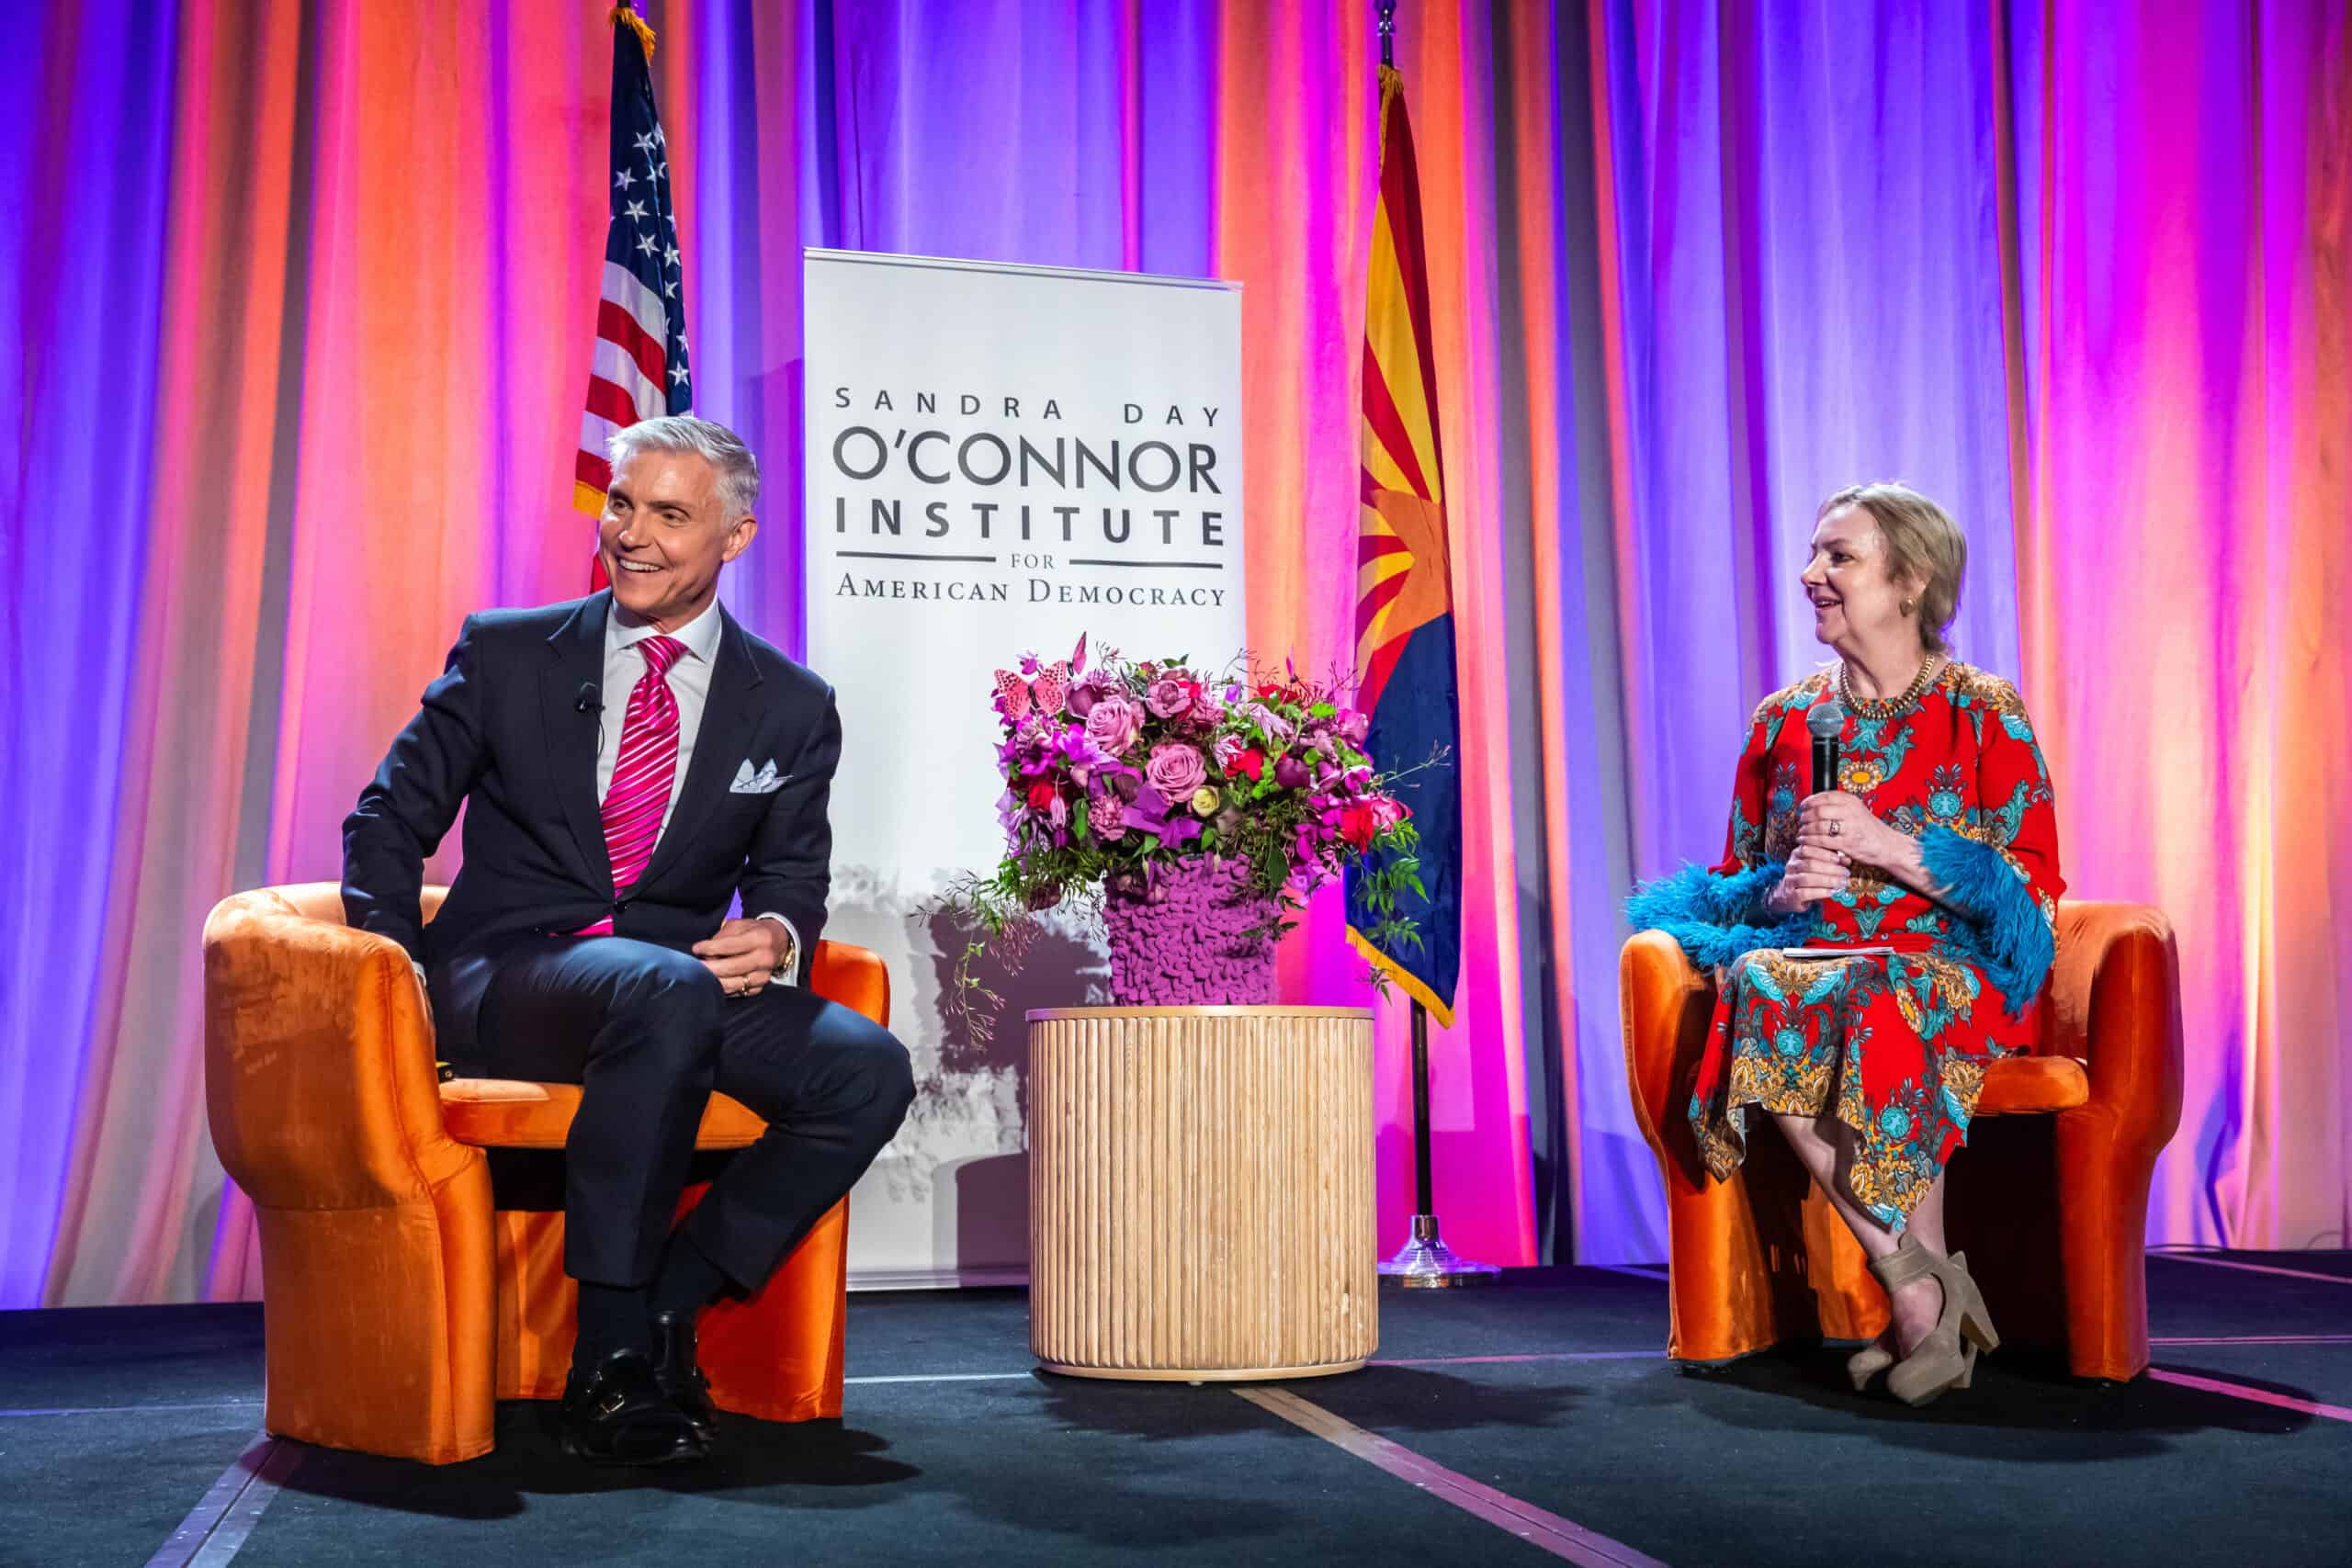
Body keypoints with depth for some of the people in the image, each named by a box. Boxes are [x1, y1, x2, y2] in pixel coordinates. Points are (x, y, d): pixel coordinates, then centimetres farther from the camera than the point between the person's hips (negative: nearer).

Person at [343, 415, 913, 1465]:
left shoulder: (791, 709, 11)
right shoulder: (506, 653, 7)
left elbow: (793, 878, 11)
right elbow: (390, 817, 8)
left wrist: (774, 933, -15)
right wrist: (396, 974, -8)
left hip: (688, 985, 3)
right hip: (507, 977, -3)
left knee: (868, 1071, -25)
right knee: (668, 991, -38)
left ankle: (665, 1309, -16)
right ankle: (611, 1358, -30)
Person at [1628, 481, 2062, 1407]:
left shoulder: (1986, 714, 4)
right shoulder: (1783, 721, 15)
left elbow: (2034, 887, -2)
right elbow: (1736, 879, 18)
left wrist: (1886, 846, -14)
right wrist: (1780, 889, -8)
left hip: (1950, 973, -3)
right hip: (1807, 956, 3)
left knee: (1872, 1012, -39)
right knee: (1762, 990, -34)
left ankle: (1920, 1303, -28)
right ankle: (1923, 1292, -30)